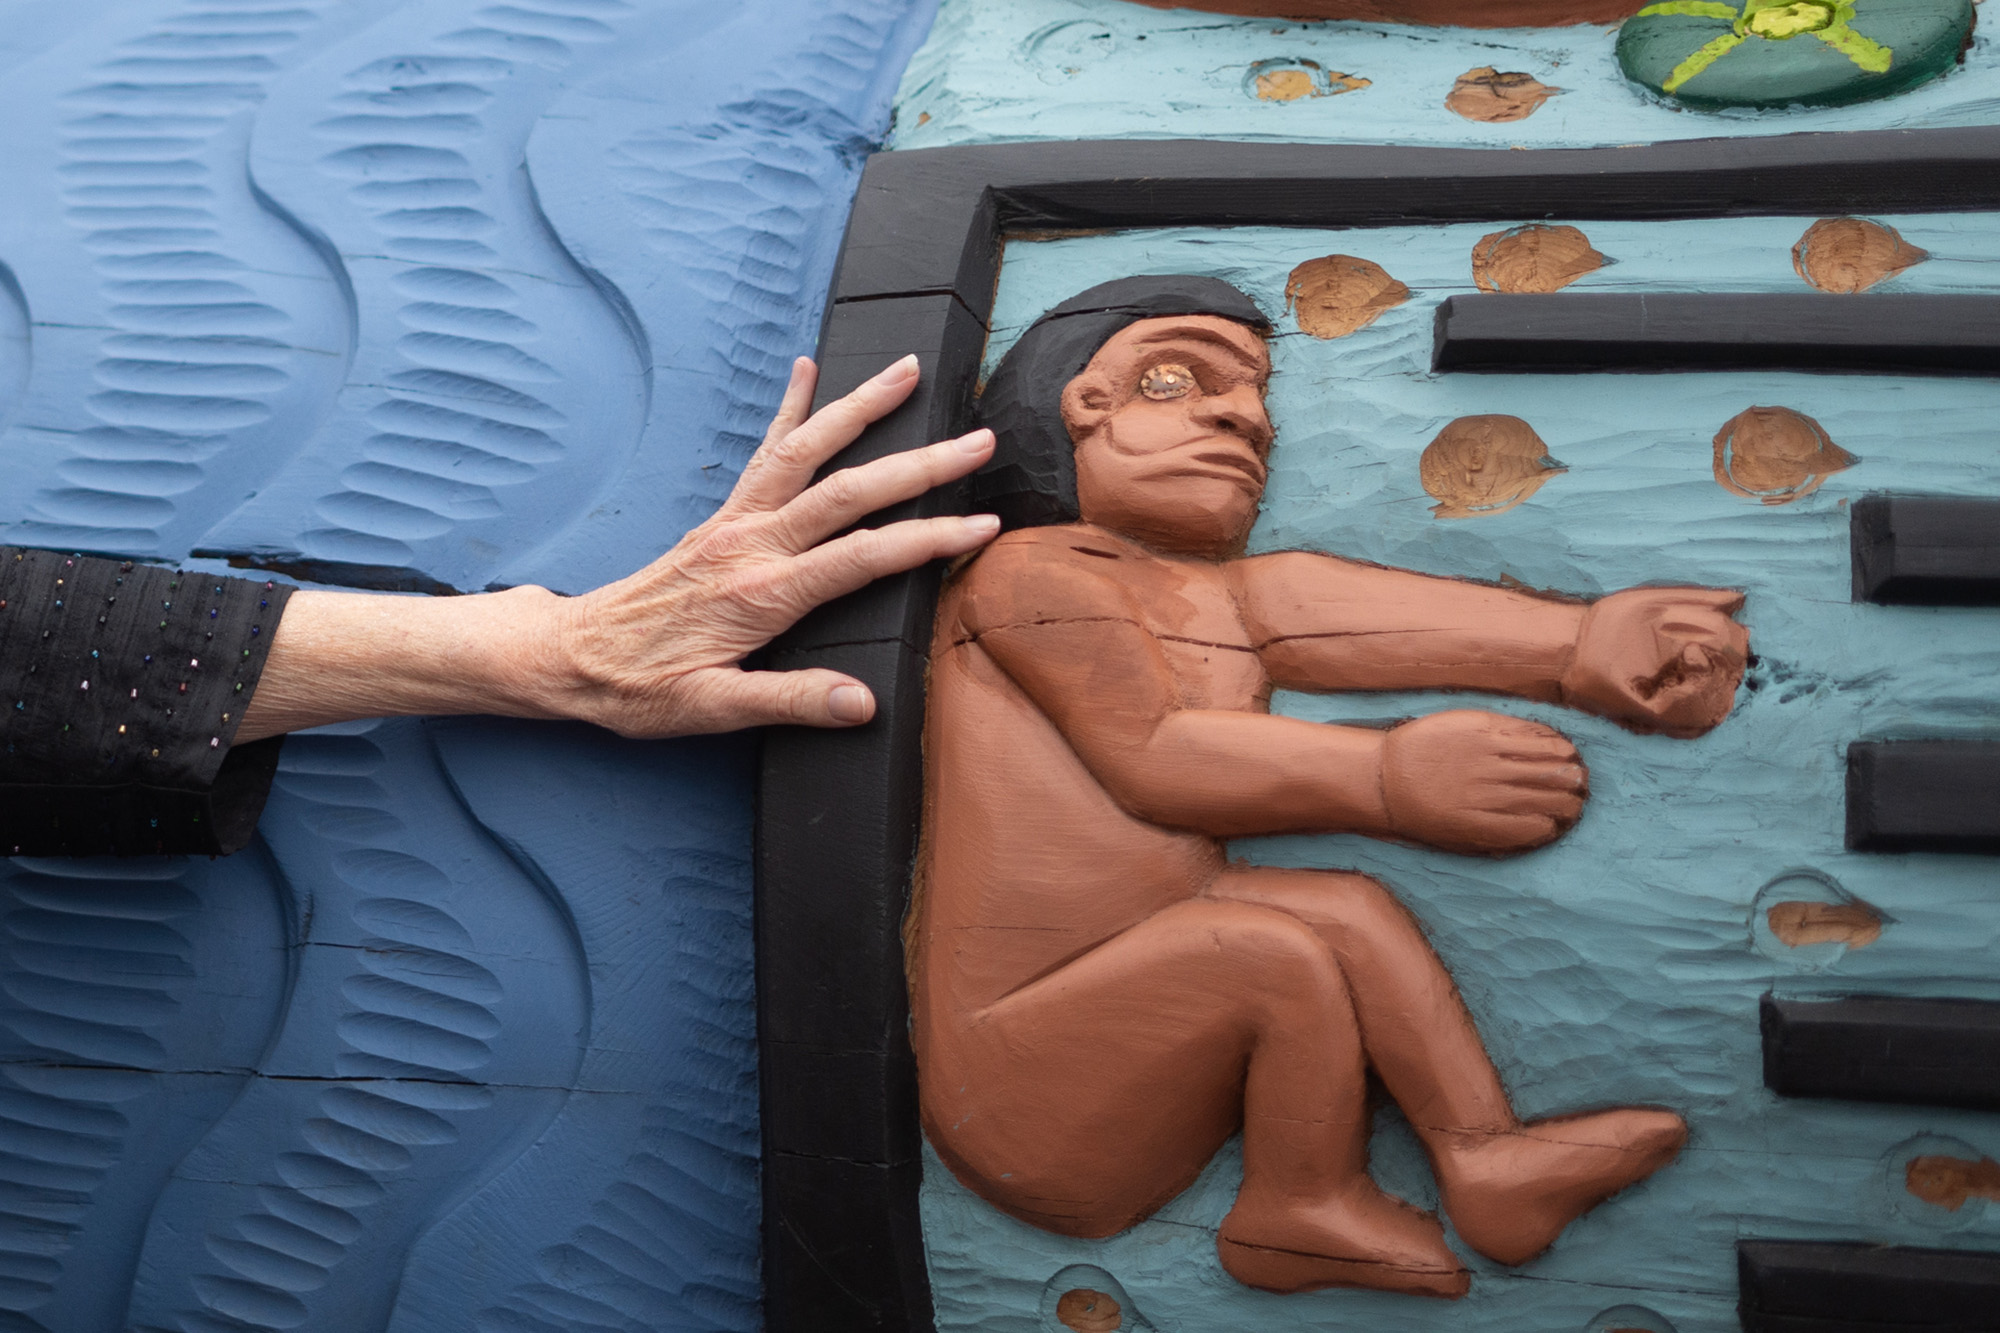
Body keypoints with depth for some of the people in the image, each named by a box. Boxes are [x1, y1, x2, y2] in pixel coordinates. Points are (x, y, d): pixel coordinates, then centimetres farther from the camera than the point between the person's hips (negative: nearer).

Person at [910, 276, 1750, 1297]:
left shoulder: (1231, 600, 15)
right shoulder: (1030, 573, -8)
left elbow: (1377, 620, -4)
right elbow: (1150, 755, -17)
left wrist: (1581, 648, -23)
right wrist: (1392, 780, -21)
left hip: (1138, 1044, 7)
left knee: (1354, 908, -7)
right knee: (1282, 951, -22)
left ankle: (1485, 1161, -7)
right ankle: (1313, 1207, -2)